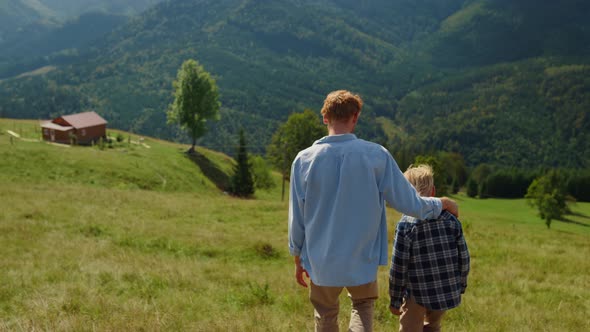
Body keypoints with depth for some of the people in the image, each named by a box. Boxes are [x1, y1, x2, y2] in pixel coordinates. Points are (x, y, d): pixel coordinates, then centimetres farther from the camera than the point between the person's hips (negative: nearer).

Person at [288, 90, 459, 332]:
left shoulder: (304, 160, -8)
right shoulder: (376, 155, -12)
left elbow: (296, 218, -2)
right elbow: (409, 204, -8)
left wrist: (298, 259, 12)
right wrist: (442, 203, 12)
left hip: (321, 263, 1)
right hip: (362, 261, -1)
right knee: (363, 306, 25)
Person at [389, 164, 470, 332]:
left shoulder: (405, 224, -13)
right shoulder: (451, 219, -1)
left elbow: (399, 265, -12)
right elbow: (463, 257, 3)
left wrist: (395, 299, -2)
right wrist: (461, 286, 19)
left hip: (417, 294, -4)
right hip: (448, 292, 5)